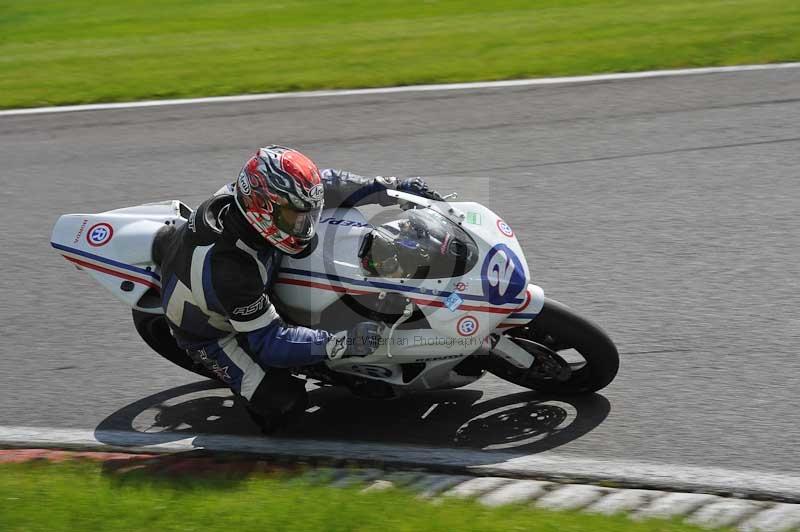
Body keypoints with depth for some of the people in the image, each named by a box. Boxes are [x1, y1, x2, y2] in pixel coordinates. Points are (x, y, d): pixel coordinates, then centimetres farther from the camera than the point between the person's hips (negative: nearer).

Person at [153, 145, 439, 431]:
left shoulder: (249, 193, -26)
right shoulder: (227, 267, -45)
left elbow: (324, 185, -10)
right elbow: (268, 341, -36)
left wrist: (395, 187, -12)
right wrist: (342, 343, -44)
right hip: (211, 331, -7)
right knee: (285, 402, -20)